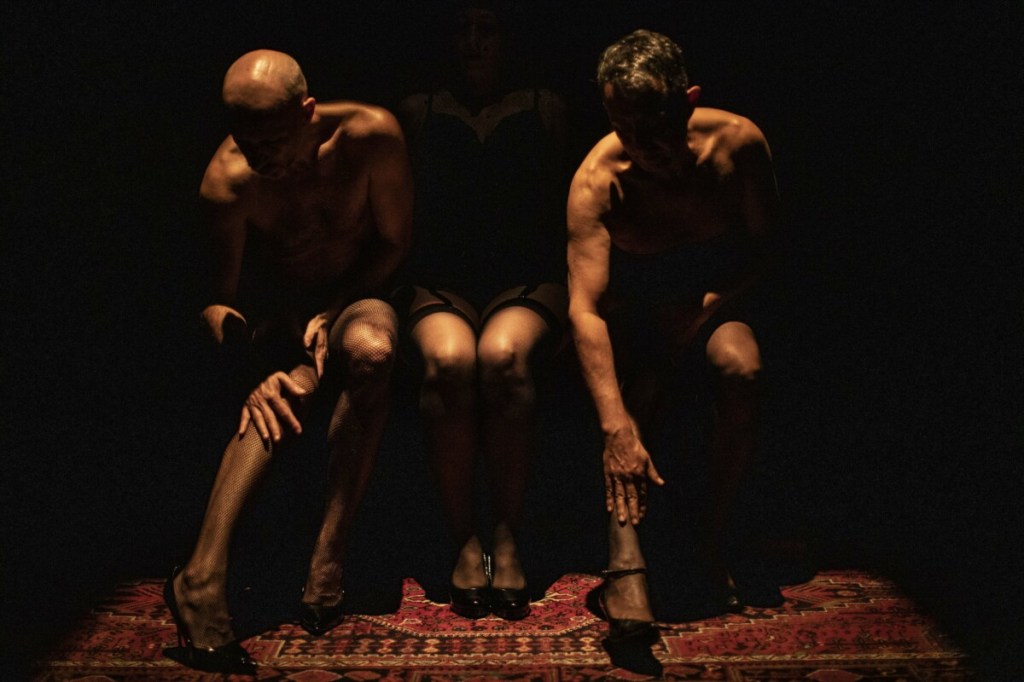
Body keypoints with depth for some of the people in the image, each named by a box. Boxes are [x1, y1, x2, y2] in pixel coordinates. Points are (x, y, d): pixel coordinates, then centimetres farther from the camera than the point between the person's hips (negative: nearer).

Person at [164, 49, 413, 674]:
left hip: (358, 295, -1)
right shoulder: (227, 180, -17)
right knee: (290, 387, -33)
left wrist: (334, 313, -20)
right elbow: (218, 300, -10)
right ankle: (205, 576, -41)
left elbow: (396, 243, -8)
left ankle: (329, 560, -32)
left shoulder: (371, 135, -20)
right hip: (277, 311, 1)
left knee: (372, 349, -37)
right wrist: (250, 367, -30)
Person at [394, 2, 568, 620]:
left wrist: (566, 290, -1)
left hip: (528, 282, 0)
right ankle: (466, 540, -23)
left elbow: (562, 210, 14)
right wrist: (406, 281, 1)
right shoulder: (418, 113, 18)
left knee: (502, 356, -36)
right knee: (448, 360, -35)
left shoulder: (546, 110, 17)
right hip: (439, 284, 1)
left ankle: (508, 539, -26)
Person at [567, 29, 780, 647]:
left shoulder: (737, 143, -18)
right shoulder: (597, 179, -25)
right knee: (638, 381, -32)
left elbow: (766, 243, -2)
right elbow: (584, 306, -35)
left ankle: (715, 537, -16)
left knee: (741, 368, -31)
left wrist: (709, 304, -20)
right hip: (634, 303, 0)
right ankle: (626, 555, -36)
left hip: (716, 293, 1)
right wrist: (616, 426, -46)